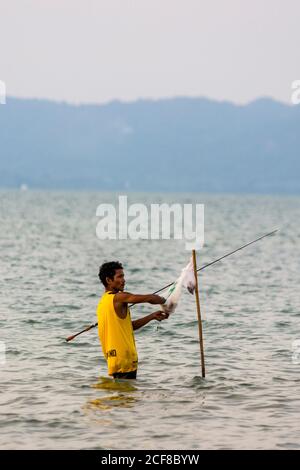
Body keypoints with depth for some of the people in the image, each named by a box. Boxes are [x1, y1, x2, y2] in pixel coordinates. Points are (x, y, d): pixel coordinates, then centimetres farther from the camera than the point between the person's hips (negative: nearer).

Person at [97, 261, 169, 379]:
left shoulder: (103, 301, 17)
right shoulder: (118, 298, -11)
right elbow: (149, 298, -11)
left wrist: (152, 316, 18)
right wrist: (165, 301, 10)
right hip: (123, 359, -9)